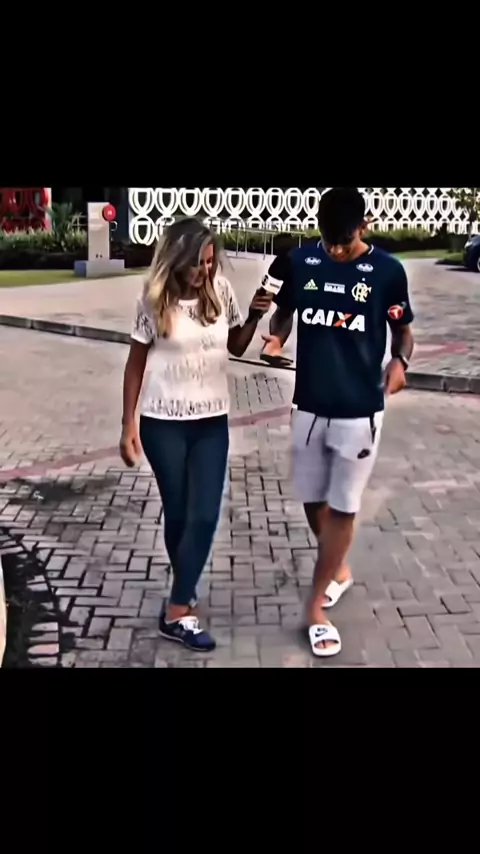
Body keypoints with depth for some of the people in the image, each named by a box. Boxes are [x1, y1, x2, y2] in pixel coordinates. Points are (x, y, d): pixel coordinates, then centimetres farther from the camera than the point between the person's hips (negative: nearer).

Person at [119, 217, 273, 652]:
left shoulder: (221, 291, -2)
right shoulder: (155, 301, -9)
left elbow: (236, 347, 11)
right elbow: (136, 363, -2)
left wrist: (255, 316, -8)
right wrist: (129, 426, -4)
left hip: (212, 421, 3)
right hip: (164, 422, -2)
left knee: (205, 515, -2)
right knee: (178, 514, 8)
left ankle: (177, 610, 12)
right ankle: (182, 603, 25)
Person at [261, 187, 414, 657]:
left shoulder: (387, 271, -8)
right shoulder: (299, 262, -2)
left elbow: (403, 331, 2)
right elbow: (284, 312, 12)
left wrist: (399, 363, -19)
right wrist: (275, 336, -10)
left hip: (359, 411, -3)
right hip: (309, 406, 3)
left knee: (342, 509, 4)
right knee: (313, 501, 15)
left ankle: (315, 607, 17)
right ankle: (338, 569, 42)